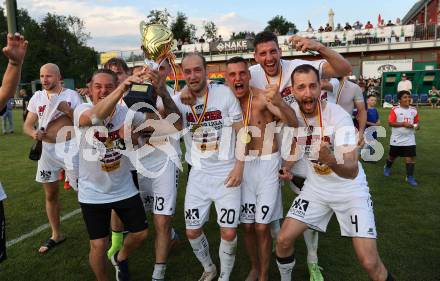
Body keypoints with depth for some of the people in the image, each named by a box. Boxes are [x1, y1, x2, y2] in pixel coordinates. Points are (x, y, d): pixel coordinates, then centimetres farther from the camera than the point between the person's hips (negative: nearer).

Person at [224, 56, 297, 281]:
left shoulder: (263, 97, -14)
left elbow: (293, 124, -23)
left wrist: (278, 103, -40)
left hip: (268, 164, -4)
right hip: (243, 166, 4)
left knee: (261, 227, 1)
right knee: (247, 225, 12)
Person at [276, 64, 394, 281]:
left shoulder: (339, 116, -24)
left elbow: (352, 171, -34)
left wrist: (331, 161, -54)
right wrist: (287, 166, -3)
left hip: (350, 189, -3)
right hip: (315, 187, 4)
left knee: (370, 263, -10)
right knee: (283, 240, -1)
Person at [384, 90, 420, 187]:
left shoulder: (414, 110, 2)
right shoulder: (395, 110, -12)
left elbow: (416, 121, 15)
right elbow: (390, 123, -16)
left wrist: (417, 126, -8)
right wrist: (403, 124, -24)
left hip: (409, 139, 3)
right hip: (396, 139, -2)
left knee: (411, 158, -4)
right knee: (392, 156, 16)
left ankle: (410, 177, 6)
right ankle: (387, 167, 45)